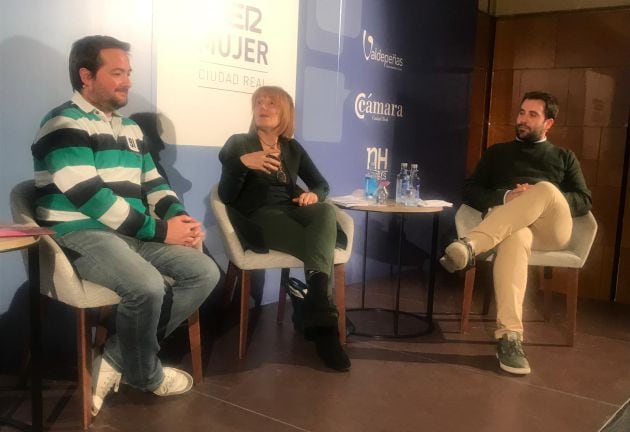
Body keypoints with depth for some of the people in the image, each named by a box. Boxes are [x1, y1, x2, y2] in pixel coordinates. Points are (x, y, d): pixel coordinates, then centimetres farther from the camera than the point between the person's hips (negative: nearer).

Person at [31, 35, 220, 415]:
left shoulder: (130, 127, 18)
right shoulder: (65, 124, -8)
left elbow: (153, 182, 17)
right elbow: (89, 197, -19)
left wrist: (179, 216, -6)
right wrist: (161, 230, -19)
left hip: (134, 233, 8)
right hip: (82, 233, -8)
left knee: (206, 272, -5)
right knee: (147, 286, -33)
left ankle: (115, 359, -3)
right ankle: (145, 374, 0)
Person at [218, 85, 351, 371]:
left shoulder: (292, 148, 20)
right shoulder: (238, 144, 7)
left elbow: (322, 184, 21)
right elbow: (226, 196, -4)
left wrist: (314, 195, -4)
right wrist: (242, 163, -21)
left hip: (292, 213, 4)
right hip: (258, 219, -4)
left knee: (326, 211, -33)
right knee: (322, 245, -31)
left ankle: (318, 319, -39)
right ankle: (323, 321, -28)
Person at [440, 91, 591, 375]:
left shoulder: (564, 157, 29)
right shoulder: (497, 153, 28)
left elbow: (584, 201, 14)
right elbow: (470, 191, 15)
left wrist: (539, 197, -7)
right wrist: (505, 197, -7)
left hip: (552, 228, 1)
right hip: (507, 224, -1)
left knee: (546, 190, -36)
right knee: (514, 238, -41)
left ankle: (471, 244, -51)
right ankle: (509, 337, -51)